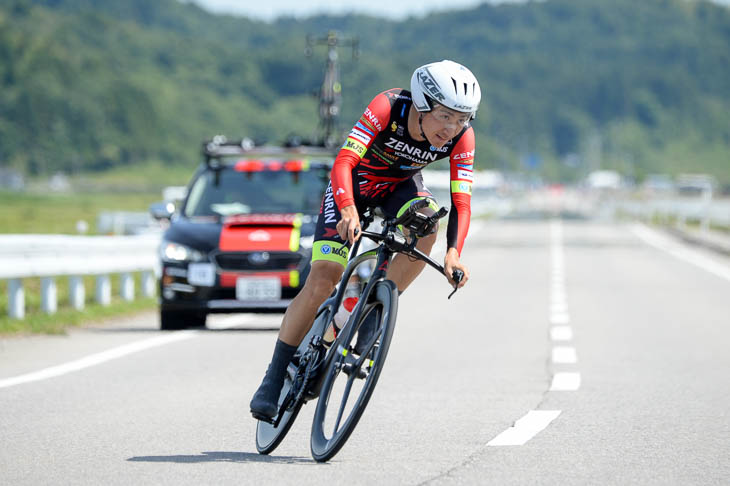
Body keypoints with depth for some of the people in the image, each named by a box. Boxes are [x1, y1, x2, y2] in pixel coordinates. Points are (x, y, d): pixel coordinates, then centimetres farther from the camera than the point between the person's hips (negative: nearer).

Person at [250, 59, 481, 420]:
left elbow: (461, 202, -26)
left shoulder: (461, 137, -25)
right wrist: (348, 211, -59)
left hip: (400, 185, 3)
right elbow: (344, 161, -42)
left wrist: (453, 252, -43)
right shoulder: (388, 107, -35)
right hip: (352, 185, -3)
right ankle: (275, 379, -6)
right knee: (323, 278, -16)